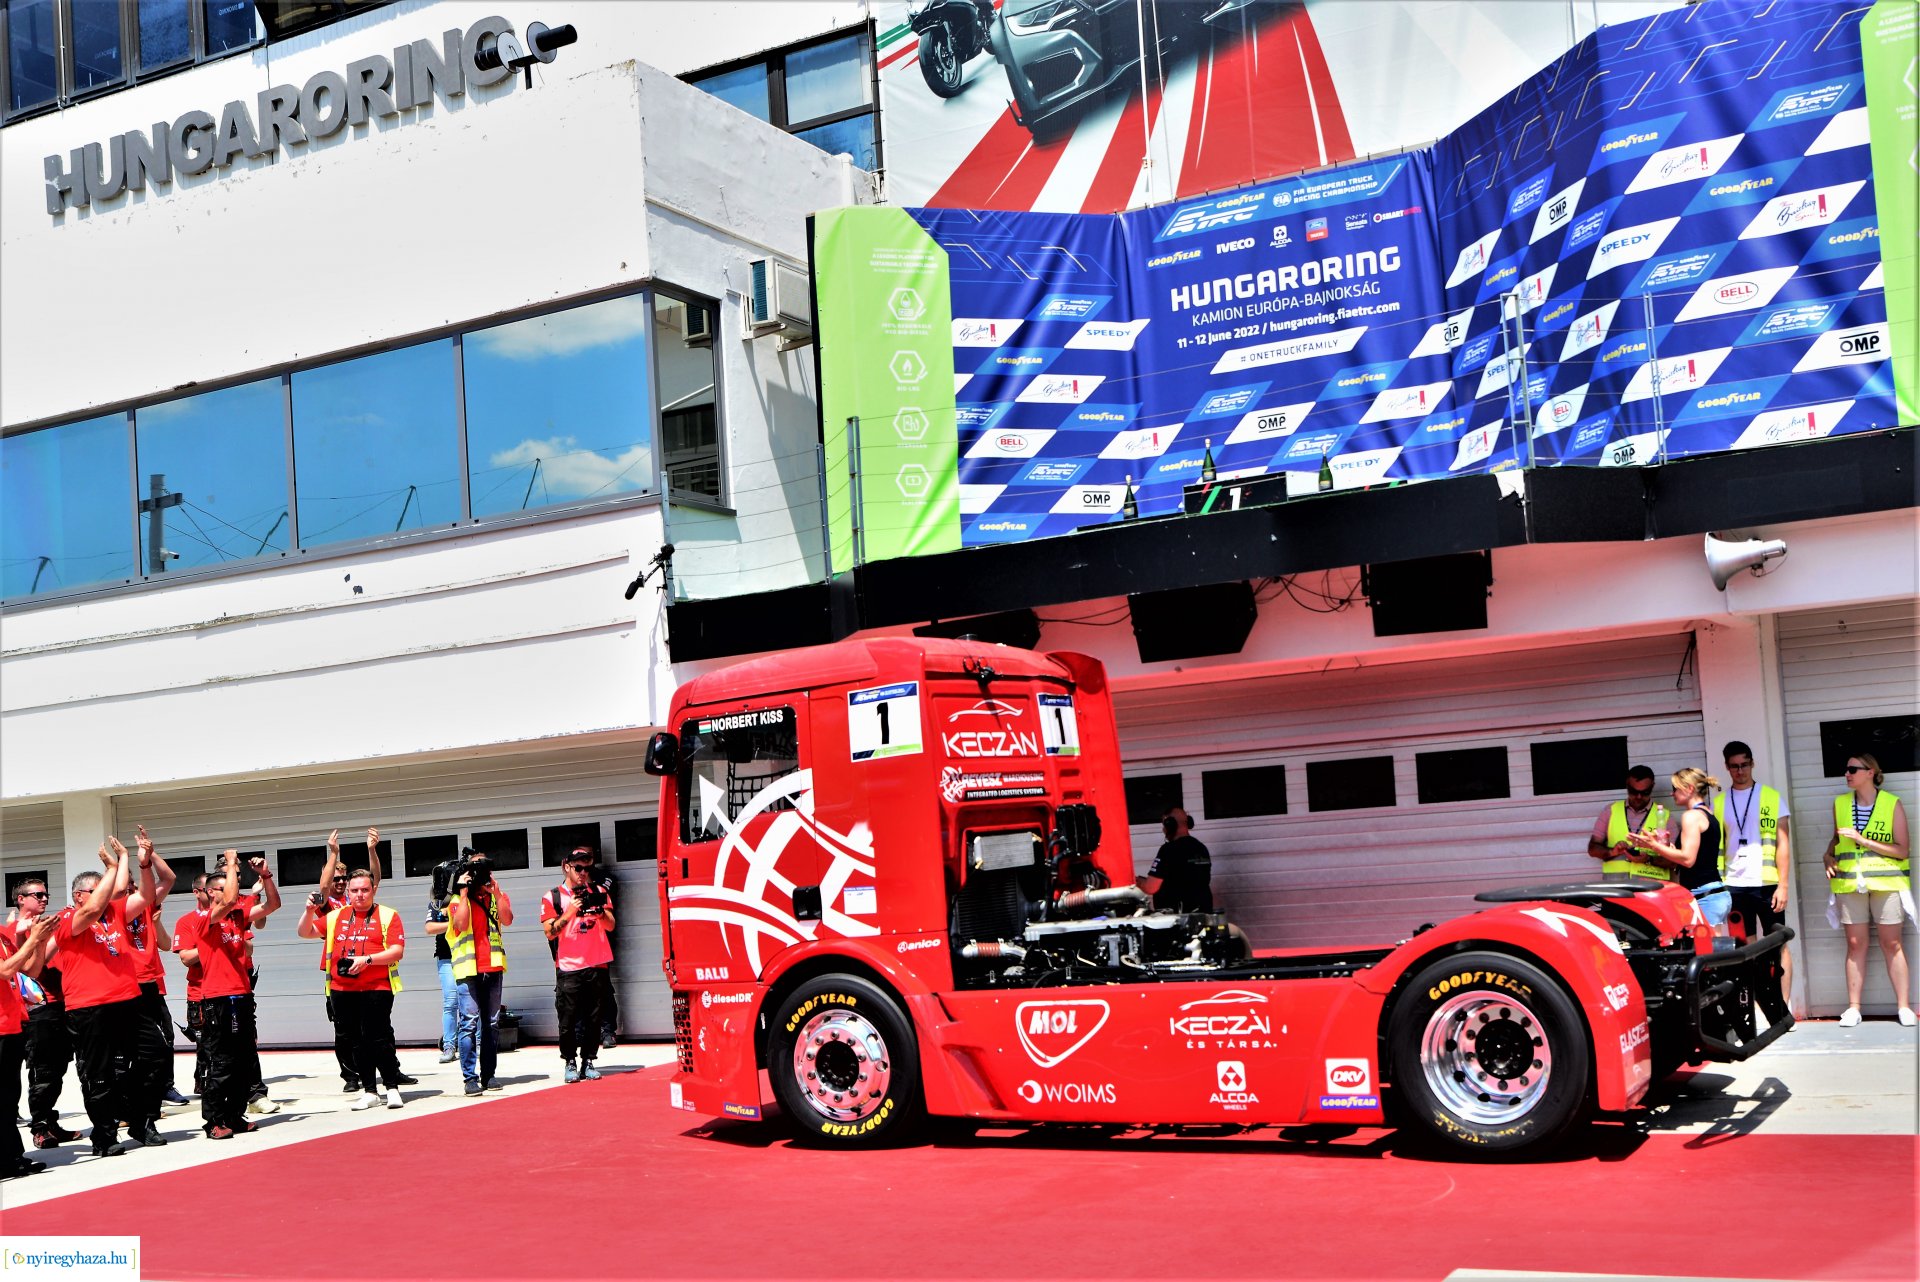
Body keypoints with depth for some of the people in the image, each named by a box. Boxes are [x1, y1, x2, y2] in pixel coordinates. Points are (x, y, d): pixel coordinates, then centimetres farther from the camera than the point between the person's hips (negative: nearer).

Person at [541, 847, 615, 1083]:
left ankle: (588, 1061, 10)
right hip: (568, 968, -2)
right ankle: (570, 1062, 7)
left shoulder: (598, 891, 12)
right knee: (568, 1019, -4)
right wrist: (570, 911, -16)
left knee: (594, 1018, 2)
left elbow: (611, 926, 7)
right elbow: (550, 932, -4)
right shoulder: (553, 897, 4)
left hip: (598, 965, 2)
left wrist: (600, 909, -12)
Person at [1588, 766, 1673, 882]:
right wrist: (1611, 852, -6)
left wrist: (1649, 860, -11)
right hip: (1615, 882, 1)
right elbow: (1593, 848, 14)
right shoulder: (1611, 811, 12)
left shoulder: (1663, 816, 8)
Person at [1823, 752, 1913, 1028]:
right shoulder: (1840, 804, 10)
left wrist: (1863, 840, -14)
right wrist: (1829, 856, 6)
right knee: (1855, 943, 2)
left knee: (1892, 943, -1)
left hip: (1886, 881, -3)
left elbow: (1902, 850, -6)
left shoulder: (1892, 804, -2)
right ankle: (1853, 1007, 3)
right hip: (1850, 881, 3)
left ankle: (1904, 1006, 4)